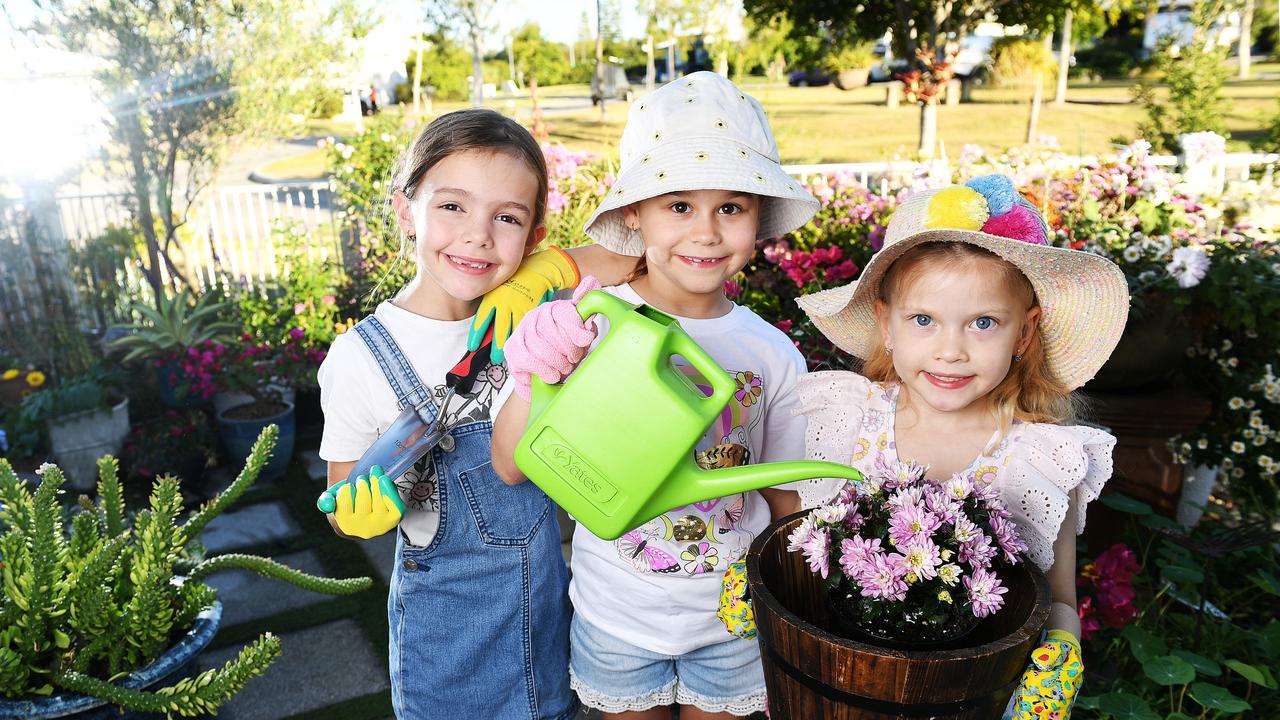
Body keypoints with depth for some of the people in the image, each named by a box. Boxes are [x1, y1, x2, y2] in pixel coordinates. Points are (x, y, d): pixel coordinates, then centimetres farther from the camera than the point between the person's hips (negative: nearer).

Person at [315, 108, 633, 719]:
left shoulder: (523, 308, -11)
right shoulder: (359, 359, -19)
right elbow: (344, 514, -7)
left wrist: (547, 272, -26)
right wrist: (369, 507, -29)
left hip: (550, 594, 3)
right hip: (447, 614, -2)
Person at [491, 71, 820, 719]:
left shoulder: (773, 355, -10)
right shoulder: (590, 327, -16)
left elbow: (787, 498, 1)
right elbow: (512, 466, -15)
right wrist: (535, 379, -33)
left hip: (733, 617, 1)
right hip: (617, 616, -1)